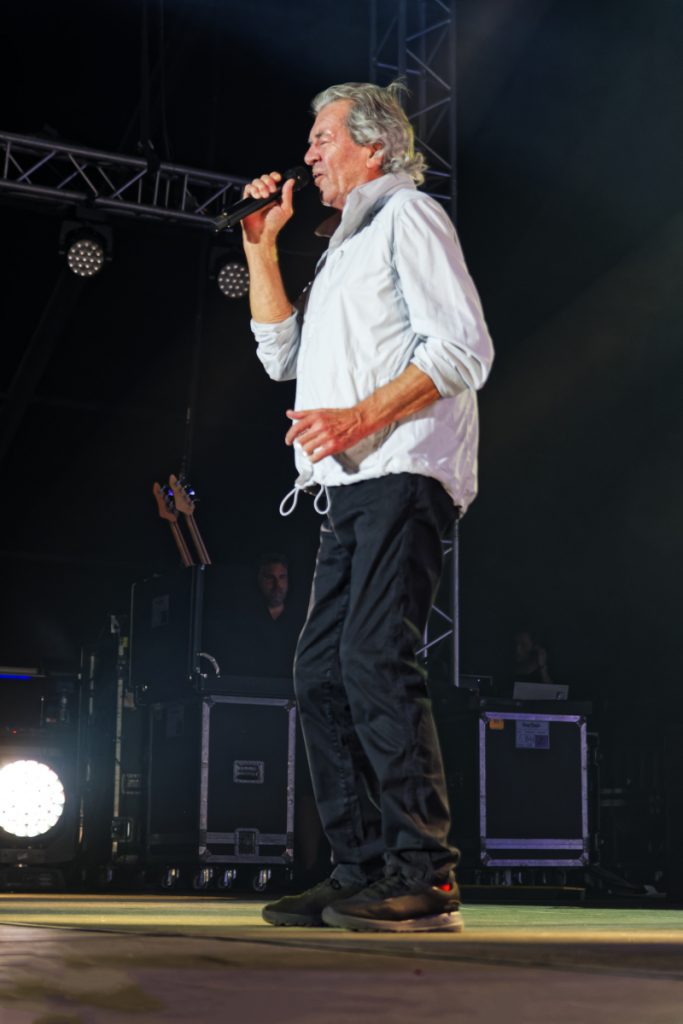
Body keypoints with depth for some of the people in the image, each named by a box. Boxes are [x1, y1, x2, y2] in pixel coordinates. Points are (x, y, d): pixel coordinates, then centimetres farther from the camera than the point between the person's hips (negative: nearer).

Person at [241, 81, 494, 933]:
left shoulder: (407, 216, 2)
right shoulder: (347, 247, 30)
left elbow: (464, 349, -10)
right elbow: (284, 355, 27)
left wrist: (360, 417, -19)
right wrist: (261, 248, 21)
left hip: (402, 475, -9)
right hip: (354, 489, 10)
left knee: (373, 656, -20)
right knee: (321, 671, 3)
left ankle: (424, 878, -19)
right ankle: (361, 874, 6)